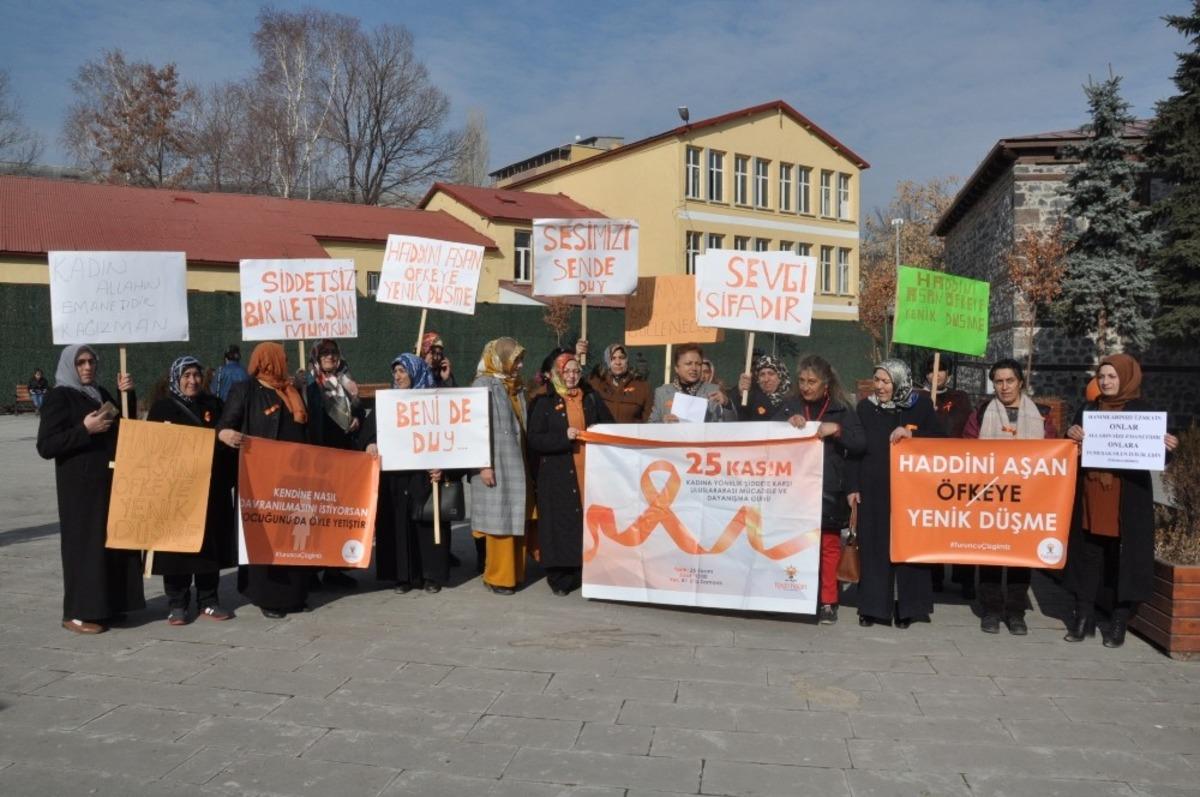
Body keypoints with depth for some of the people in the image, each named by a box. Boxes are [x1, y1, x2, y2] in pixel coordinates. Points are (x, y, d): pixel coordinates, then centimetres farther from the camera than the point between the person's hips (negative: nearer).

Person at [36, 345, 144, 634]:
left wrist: (128, 395, 3)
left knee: (113, 542, 9)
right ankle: (77, 613, 6)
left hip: (110, 482, 7)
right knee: (84, 544, -3)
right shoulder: (59, 397, -8)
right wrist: (85, 429, -21)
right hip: (80, 486, -7)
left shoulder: (101, 393, 12)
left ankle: (106, 606, 19)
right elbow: (45, 446, -13)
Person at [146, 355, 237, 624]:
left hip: (212, 489, 3)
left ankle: (208, 601, 15)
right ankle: (176, 605, 10)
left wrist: (230, 478, 0)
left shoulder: (214, 405, 10)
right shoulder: (162, 407, 3)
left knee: (210, 543, 5)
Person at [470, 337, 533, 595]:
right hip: (495, 465, -7)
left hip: (516, 465, 7)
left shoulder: (516, 387, 14)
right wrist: (484, 464, -18)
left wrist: (526, 462, 13)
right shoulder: (484, 385, -7)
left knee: (516, 519, 8)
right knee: (500, 520, -3)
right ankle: (498, 576, 8)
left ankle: (512, 572, 17)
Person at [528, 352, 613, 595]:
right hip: (558, 474, -2)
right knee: (561, 523, -3)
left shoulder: (592, 400, 13)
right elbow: (535, 440, -5)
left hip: (589, 471, 3)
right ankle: (560, 577, 6)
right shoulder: (545, 404, 3)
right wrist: (564, 437, -16)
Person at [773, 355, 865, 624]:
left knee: (828, 545, 1)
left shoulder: (841, 410, 6)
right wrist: (788, 423, -14)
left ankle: (827, 602, 10)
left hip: (828, 489, -1)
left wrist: (837, 430, -14)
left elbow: (860, 445, 0)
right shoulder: (789, 406, 11)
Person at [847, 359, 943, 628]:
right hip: (872, 489, 1)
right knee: (873, 545, 2)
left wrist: (912, 434, -16)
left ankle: (907, 608, 12)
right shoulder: (865, 407, 5)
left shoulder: (920, 405, 0)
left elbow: (939, 439, 0)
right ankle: (872, 606, 10)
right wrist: (853, 486, 1)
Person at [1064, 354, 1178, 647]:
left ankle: (1119, 623, 10)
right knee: (1087, 555, 6)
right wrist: (1071, 436, -10)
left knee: (1125, 557, 0)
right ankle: (1083, 618, 15)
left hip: (1128, 498, -3)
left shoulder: (1143, 411, 2)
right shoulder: (1087, 410, 11)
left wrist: (1168, 446, -22)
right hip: (1090, 495, 3)